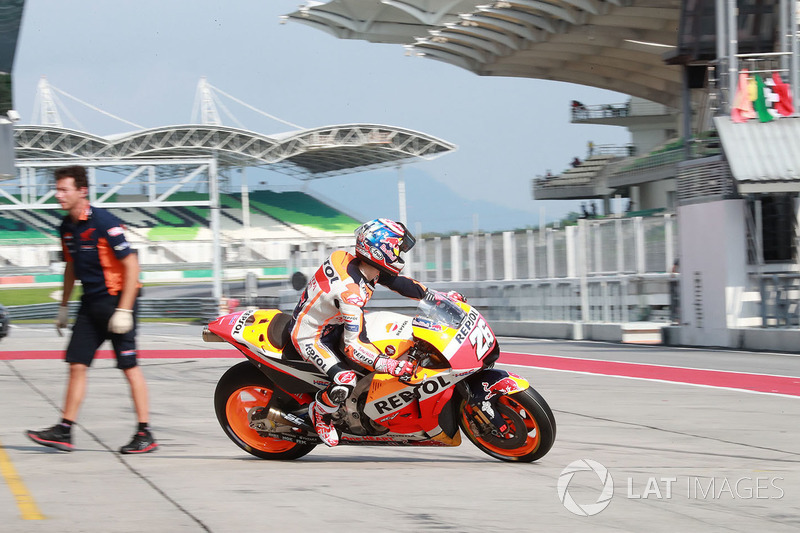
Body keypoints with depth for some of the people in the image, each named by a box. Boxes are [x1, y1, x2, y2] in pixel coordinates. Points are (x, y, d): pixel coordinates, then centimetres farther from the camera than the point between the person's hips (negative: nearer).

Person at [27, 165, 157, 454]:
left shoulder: (103, 222, -17)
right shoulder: (67, 227, 7)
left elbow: (131, 265, -18)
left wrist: (124, 311, -21)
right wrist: (63, 306, 22)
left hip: (117, 300, -8)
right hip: (90, 304, 8)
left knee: (129, 367, -5)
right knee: (77, 365, 4)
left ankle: (145, 434, 1)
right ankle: (64, 431, 6)